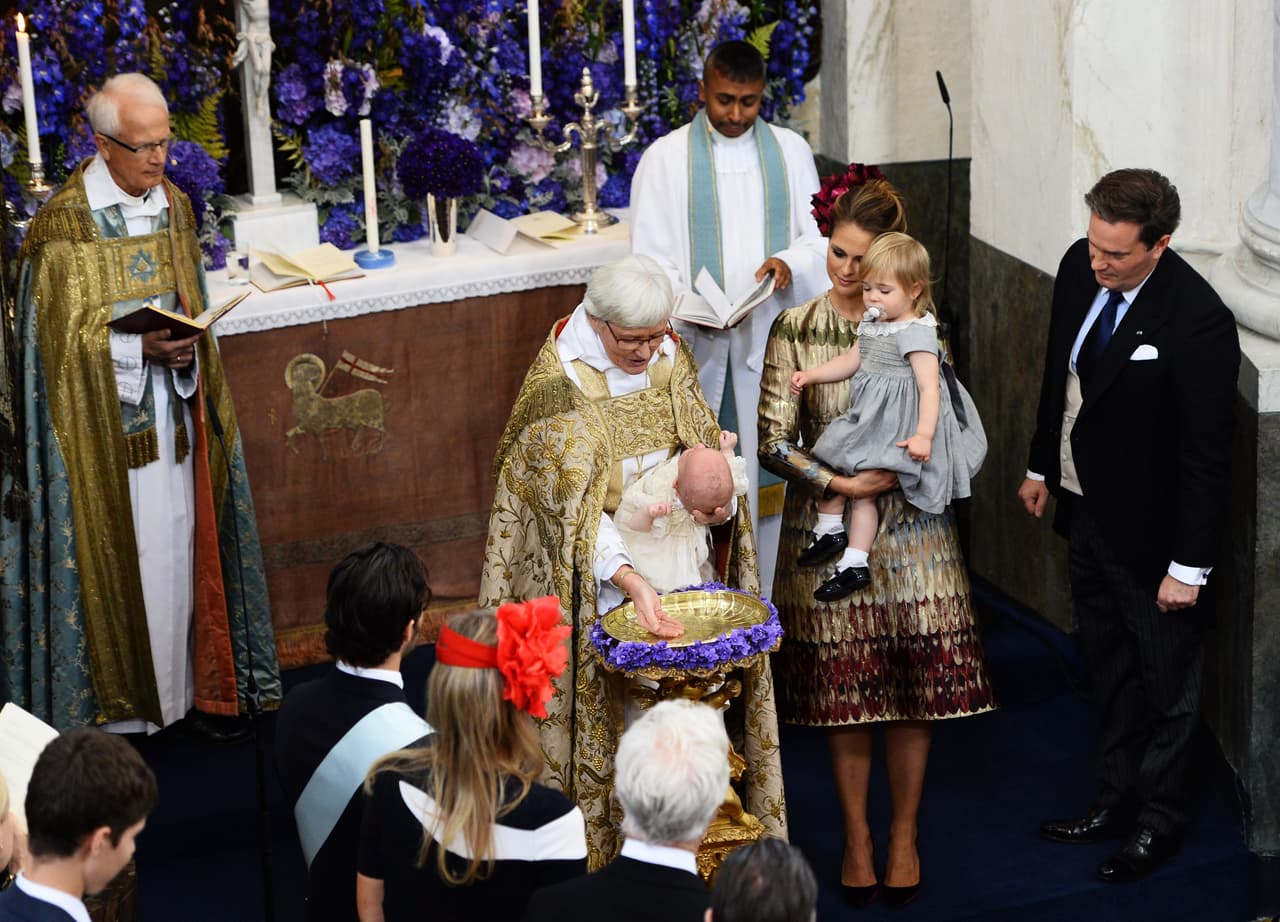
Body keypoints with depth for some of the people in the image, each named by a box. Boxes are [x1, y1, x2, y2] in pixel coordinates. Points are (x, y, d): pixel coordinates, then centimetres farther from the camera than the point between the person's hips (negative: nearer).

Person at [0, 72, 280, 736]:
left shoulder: (173, 206, 7)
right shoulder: (63, 221, -11)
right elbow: (64, 336, -11)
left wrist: (186, 351, -7)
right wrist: (140, 347, -21)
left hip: (172, 414, 5)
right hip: (103, 423, -5)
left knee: (180, 545, 8)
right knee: (117, 554, 0)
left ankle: (193, 686, 18)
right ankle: (115, 702, 10)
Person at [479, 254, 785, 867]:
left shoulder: (669, 355, -2)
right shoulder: (561, 383, -20)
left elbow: (703, 442, 6)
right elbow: (574, 503, -24)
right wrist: (631, 581, -36)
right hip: (590, 570, -5)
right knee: (604, 703, 0)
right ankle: (601, 848, 13)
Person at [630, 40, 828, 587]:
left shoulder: (790, 150, 10)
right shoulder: (666, 157, 2)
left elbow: (819, 234, 8)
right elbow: (650, 256, -2)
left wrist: (791, 260, -15)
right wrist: (691, 307, -20)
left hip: (773, 339, 2)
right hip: (699, 345, -2)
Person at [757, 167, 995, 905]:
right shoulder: (795, 330, -2)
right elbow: (775, 440, -5)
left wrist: (895, 471, -17)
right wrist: (838, 482, -17)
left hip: (911, 529, 0)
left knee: (915, 690, 4)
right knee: (844, 695, 5)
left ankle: (905, 836, 21)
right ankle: (857, 837, 22)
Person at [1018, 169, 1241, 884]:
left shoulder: (1199, 322, -28)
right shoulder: (1081, 267, -7)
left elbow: (1207, 455, -23)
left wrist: (1190, 565, -20)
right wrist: (1043, 464, 18)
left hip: (1152, 531, -7)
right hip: (1089, 510, 7)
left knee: (1166, 684, 13)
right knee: (1112, 674, 22)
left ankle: (1160, 821, 30)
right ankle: (1118, 800, 39)